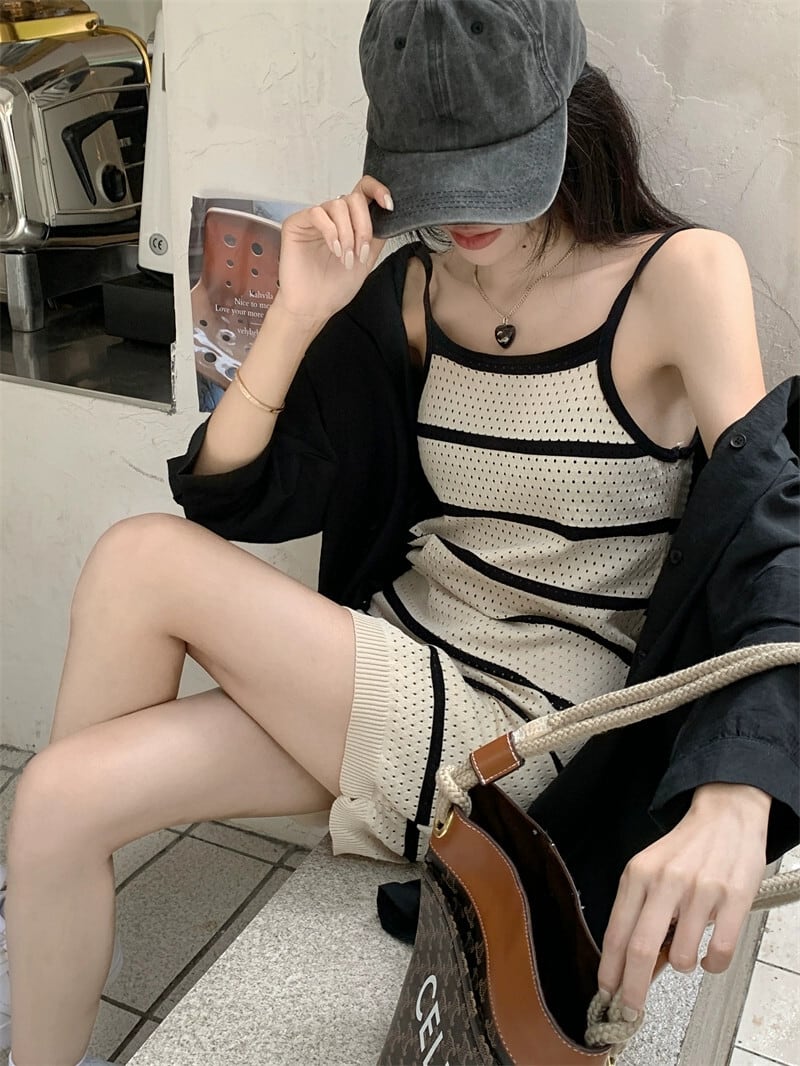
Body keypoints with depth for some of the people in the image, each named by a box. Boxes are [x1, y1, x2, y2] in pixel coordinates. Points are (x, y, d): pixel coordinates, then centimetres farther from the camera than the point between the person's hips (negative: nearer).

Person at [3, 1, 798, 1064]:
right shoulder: (409, 291, 3)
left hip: (521, 730, -5)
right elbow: (227, 501, 0)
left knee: (140, 560, -15)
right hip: (389, 681, 5)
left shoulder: (680, 276, -11)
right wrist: (298, 315, -15)